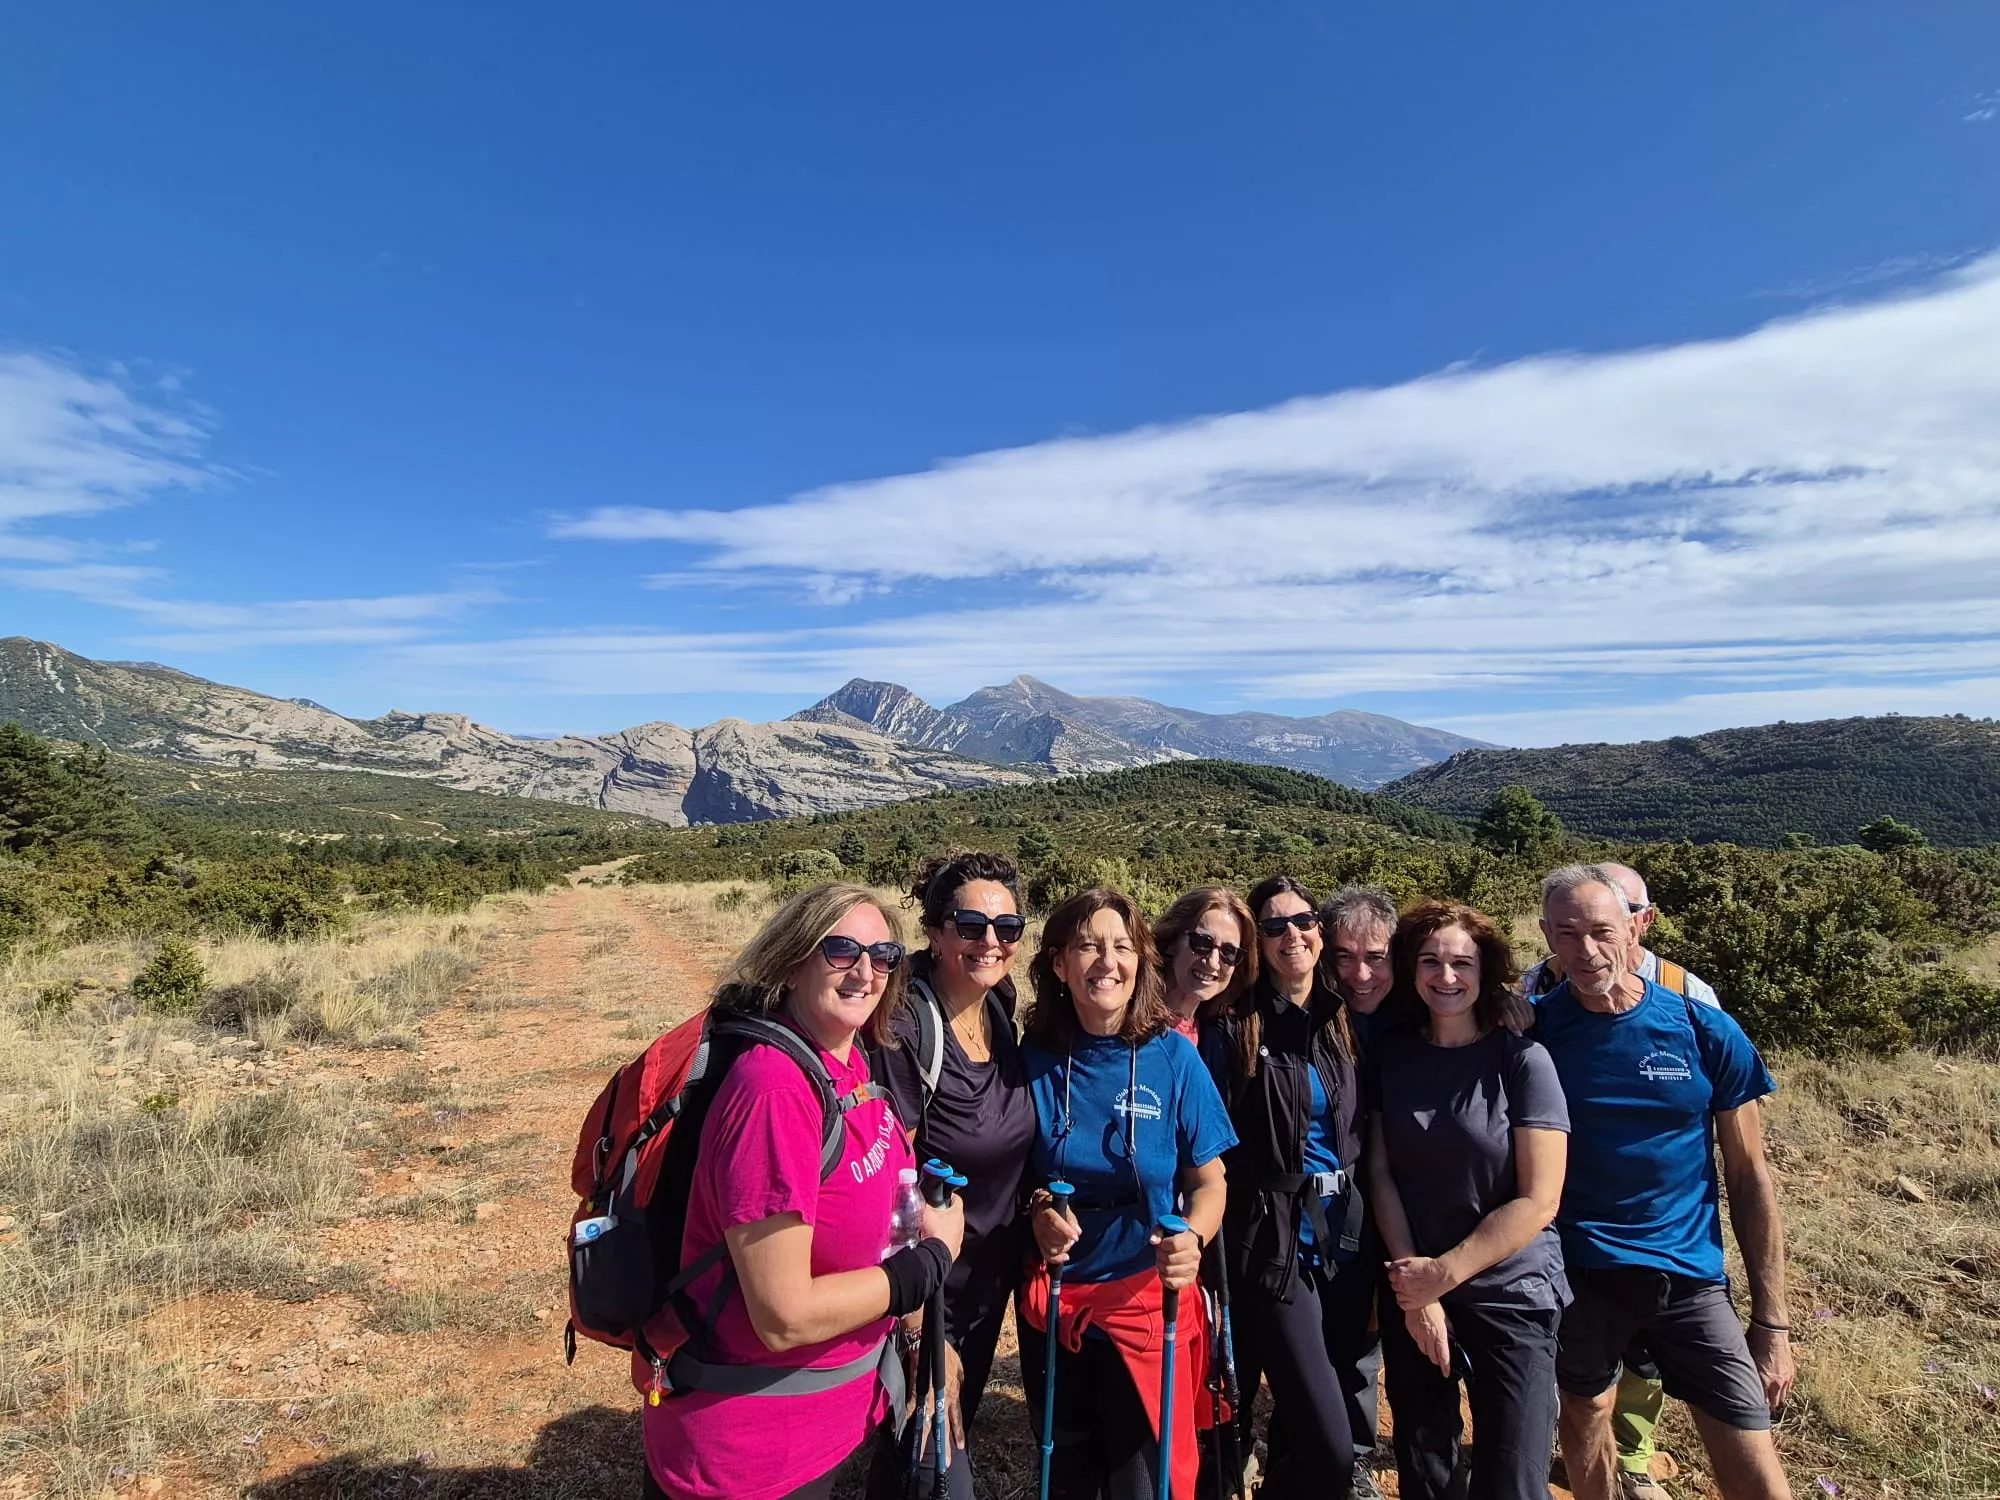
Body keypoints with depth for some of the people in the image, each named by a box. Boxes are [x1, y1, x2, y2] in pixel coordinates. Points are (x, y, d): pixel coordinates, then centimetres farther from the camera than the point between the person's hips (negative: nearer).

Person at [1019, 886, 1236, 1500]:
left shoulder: (1173, 1056, -12)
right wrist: (1039, 1211, -15)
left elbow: (1208, 1181, -4)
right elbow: (1020, 1169, 5)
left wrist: (1192, 1239, -24)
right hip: (1053, 1301, 2)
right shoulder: (1035, 1056, -9)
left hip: (1148, 1298, -2)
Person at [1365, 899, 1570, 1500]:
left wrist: (1443, 1273, -15)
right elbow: (1380, 1173, -2)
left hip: (1509, 1295, -3)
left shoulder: (1522, 1061, -11)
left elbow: (1538, 1201, -13)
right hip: (1410, 1294, 3)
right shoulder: (1391, 1055, -2)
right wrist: (1415, 1284, -10)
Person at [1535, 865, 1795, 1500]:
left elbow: (1749, 1177, -2)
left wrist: (1771, 1321, -1)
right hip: (1577, 1273, 0)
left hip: (1690, 1278, 0)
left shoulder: (1705, 1031, -9)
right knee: (1584, 1421, 19)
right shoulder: (1534, 1029, -10)